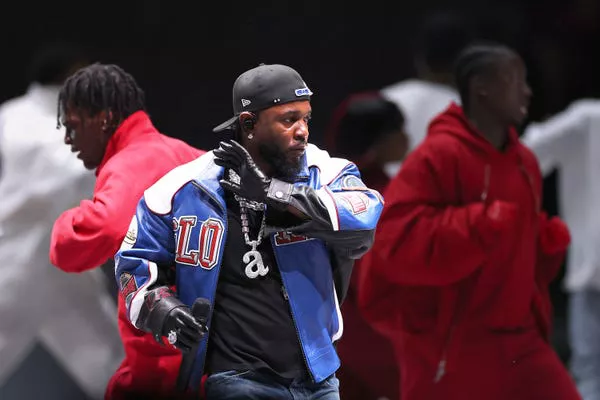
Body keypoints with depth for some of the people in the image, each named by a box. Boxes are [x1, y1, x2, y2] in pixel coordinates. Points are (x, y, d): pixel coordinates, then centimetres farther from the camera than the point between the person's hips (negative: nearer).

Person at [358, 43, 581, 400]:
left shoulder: (524, 162, 11)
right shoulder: (440, 156, -14)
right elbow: (395, 241, -23)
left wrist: (549, 243, 2)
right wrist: (482, 223, -26)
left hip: (520, 344, 7)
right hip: (451, 350, -7)